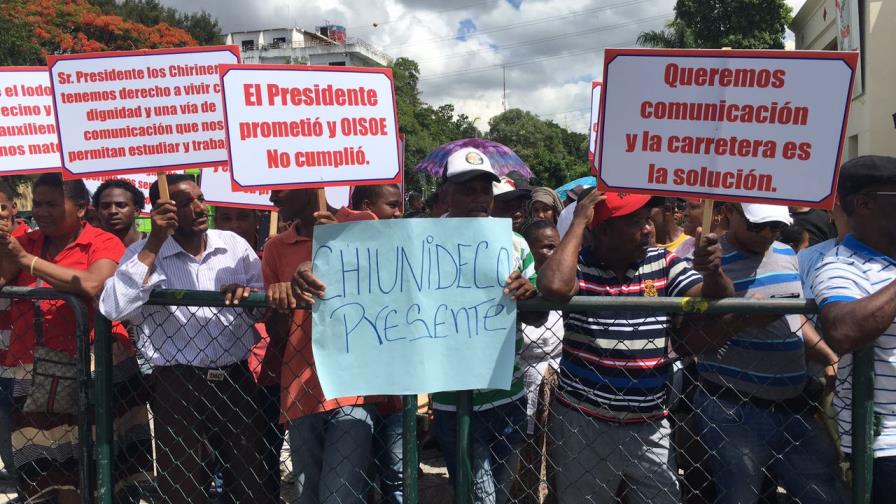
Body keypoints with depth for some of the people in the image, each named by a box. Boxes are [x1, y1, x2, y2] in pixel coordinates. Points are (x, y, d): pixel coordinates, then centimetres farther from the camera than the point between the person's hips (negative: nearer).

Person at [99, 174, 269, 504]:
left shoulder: (235, 245, 6)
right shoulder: (144, 253, -2)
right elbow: (114, 309, -18)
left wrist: (246, 295, -15)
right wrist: (155, 242, -16)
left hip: (236, 379, 2)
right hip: (177, 385, -2)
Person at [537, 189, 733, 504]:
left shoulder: (664, 264, 2)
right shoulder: (578, 265, -9)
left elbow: (715, 302, -4)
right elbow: (554, 287, -30)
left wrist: (713, 272, -27)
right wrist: (578, 223, -20)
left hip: (648, 425, 3)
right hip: (582, 422, -2)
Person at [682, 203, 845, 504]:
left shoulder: (788, 255, 12)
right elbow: (687, 343, -12)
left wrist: (832, 360, 11)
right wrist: (741, 320, -23)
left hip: (796, 407, 7)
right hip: (733, 411, -6)